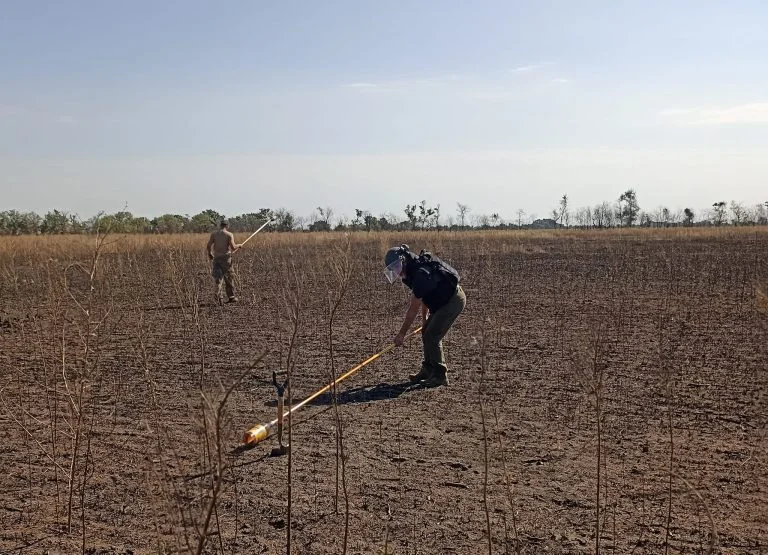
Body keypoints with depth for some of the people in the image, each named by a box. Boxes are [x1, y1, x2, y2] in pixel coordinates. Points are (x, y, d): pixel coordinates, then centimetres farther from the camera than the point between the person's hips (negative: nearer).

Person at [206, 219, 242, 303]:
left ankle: (218, 294, -15)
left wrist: (209, 254, 16)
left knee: (218, 277, 7)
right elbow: (233, 247, -15)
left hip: (216, 258, 2)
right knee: (228, 278, 10)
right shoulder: (229, 234, -5)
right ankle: (231, 297, 19)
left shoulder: (214, 234, 4)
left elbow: (208, 246, -1)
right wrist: (238, 245, 5)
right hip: (226, 257, -2)